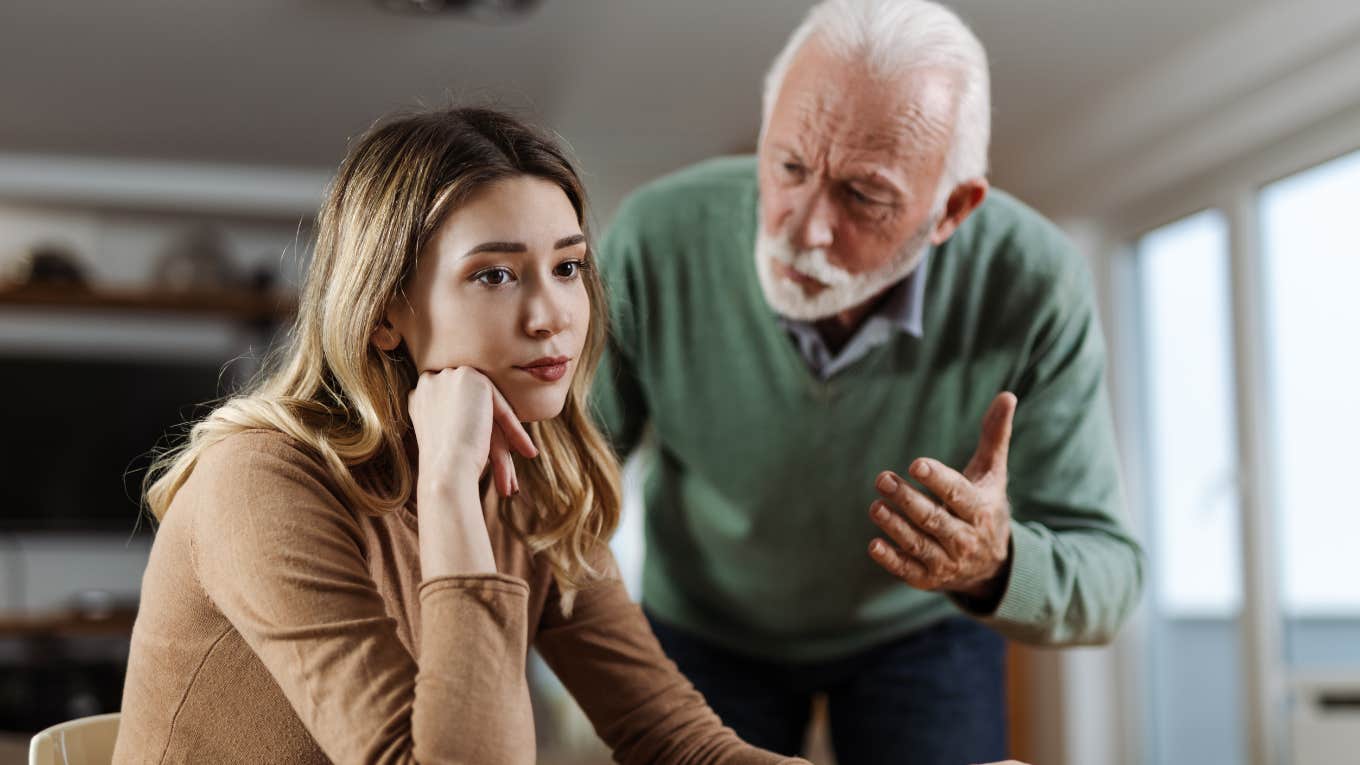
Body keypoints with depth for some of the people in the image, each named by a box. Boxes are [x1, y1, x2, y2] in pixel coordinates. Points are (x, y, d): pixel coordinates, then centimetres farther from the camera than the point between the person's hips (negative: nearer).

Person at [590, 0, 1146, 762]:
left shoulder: (1036, 286, -30)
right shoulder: (658, 239, -30)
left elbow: (1107, 577, -24)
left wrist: (996, 569, -46)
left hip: (923, 628, 0)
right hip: (705, 620, 1)